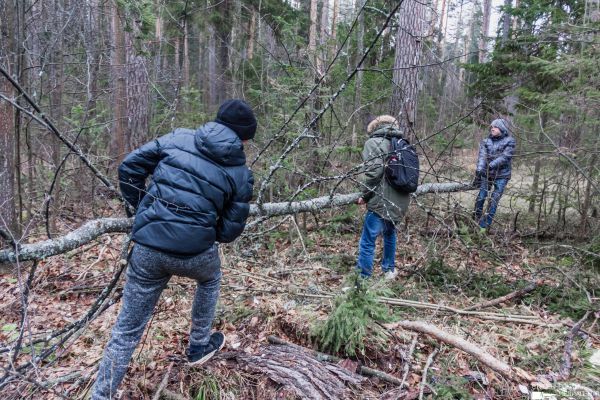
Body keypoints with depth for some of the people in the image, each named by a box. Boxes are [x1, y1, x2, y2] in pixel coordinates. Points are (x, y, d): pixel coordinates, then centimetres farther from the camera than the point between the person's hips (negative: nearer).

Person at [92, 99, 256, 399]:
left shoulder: (177, 138, 7)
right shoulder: (241, 173, 3)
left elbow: (129, 168, 8)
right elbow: (229, 231, 5)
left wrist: (143, 211, 21)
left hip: (147, 248, 2)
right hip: (195, 253, -1)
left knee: (127, 330, 16)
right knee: (210, 280, 35)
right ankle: (199, 346, 46)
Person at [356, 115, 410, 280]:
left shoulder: (373, 142, -5)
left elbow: (374, 170, -18)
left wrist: (365, 195, -7)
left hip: (381, 202, -8)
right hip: (399, 202, 8)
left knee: (367, 243, -2)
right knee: (389, 233, 29)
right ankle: (389, 269, 42)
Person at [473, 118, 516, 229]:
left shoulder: (509, 141, -3)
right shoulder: (486, 141, 6)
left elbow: (505, 156, -16)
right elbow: (482, 156, -8)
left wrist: (492, 165, -30)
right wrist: (479, 169, -24)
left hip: (502, 175, -3)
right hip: (486, 174, 3)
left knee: (494, 200, -4)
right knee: (481, 197, 2)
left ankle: (485, 224, 3)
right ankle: (476, 219, 19)